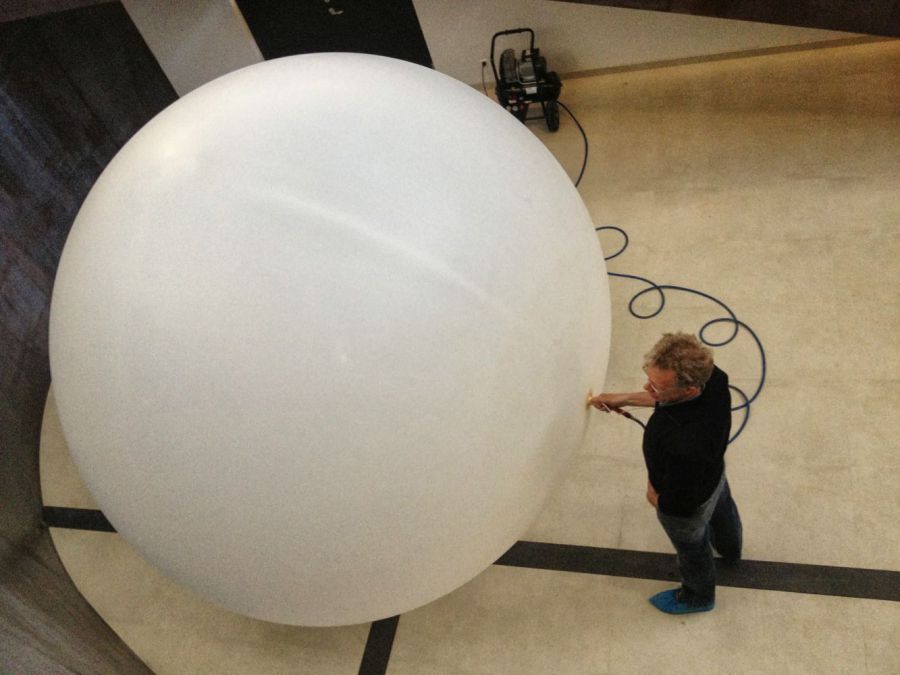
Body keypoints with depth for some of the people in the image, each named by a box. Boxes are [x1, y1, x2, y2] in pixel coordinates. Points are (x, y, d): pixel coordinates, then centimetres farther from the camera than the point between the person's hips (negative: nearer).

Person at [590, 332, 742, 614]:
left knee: (693, 549, 27)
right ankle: (730, 550, 75)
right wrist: (626, 399, -4)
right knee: (722, 511, 39)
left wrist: (654, 495, -11)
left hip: (689, 504, -7)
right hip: (713, 472, 7)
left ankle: (698, 597, 62)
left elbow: (679, 503, -32)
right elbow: (670, 398, -5)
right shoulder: (710, 375, -31)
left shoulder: (684, 446, -51)